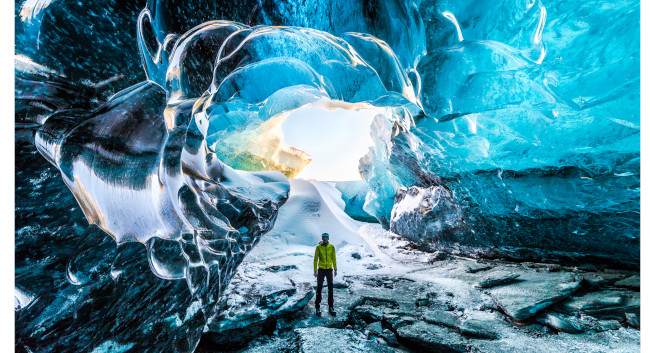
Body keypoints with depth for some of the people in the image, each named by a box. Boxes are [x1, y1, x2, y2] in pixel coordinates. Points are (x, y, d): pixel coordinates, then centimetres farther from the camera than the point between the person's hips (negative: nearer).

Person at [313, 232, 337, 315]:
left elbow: (334, 258, 7)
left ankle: (331, 307, 13)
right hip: (321, 270, -2)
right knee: (319, 288, 2)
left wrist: (335, 269, 5)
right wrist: (315, 271, -8)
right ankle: (317, 308, 12)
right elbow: (315, 259, -4)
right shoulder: (318, 247, -6)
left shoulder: (331, 247, 0)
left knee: (331, 289, 3)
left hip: (329, 270, 2)